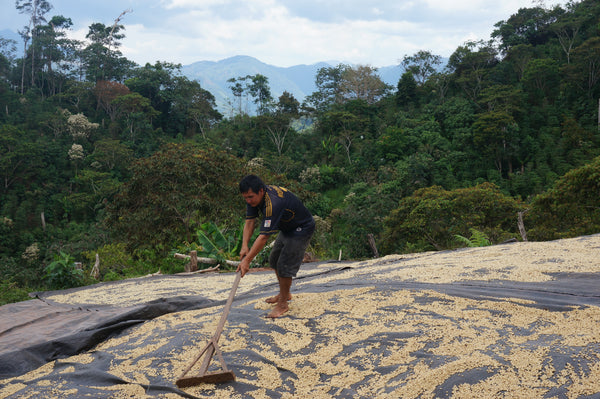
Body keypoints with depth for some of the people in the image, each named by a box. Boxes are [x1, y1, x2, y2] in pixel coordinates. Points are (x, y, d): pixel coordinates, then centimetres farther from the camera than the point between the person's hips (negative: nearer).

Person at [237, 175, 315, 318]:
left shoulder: (273, 203, -39)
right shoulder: (254, 197, -12)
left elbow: (264, 237, -41)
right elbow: (250, 221, -10)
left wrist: (247, 260, -40)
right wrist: (245, 246, -24)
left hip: (302, 229, -9)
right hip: (287, 228, 10)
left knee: (285, 265, -12)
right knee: (274, 260, 16)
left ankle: (283, 304, 4)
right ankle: (285, 293, 35)